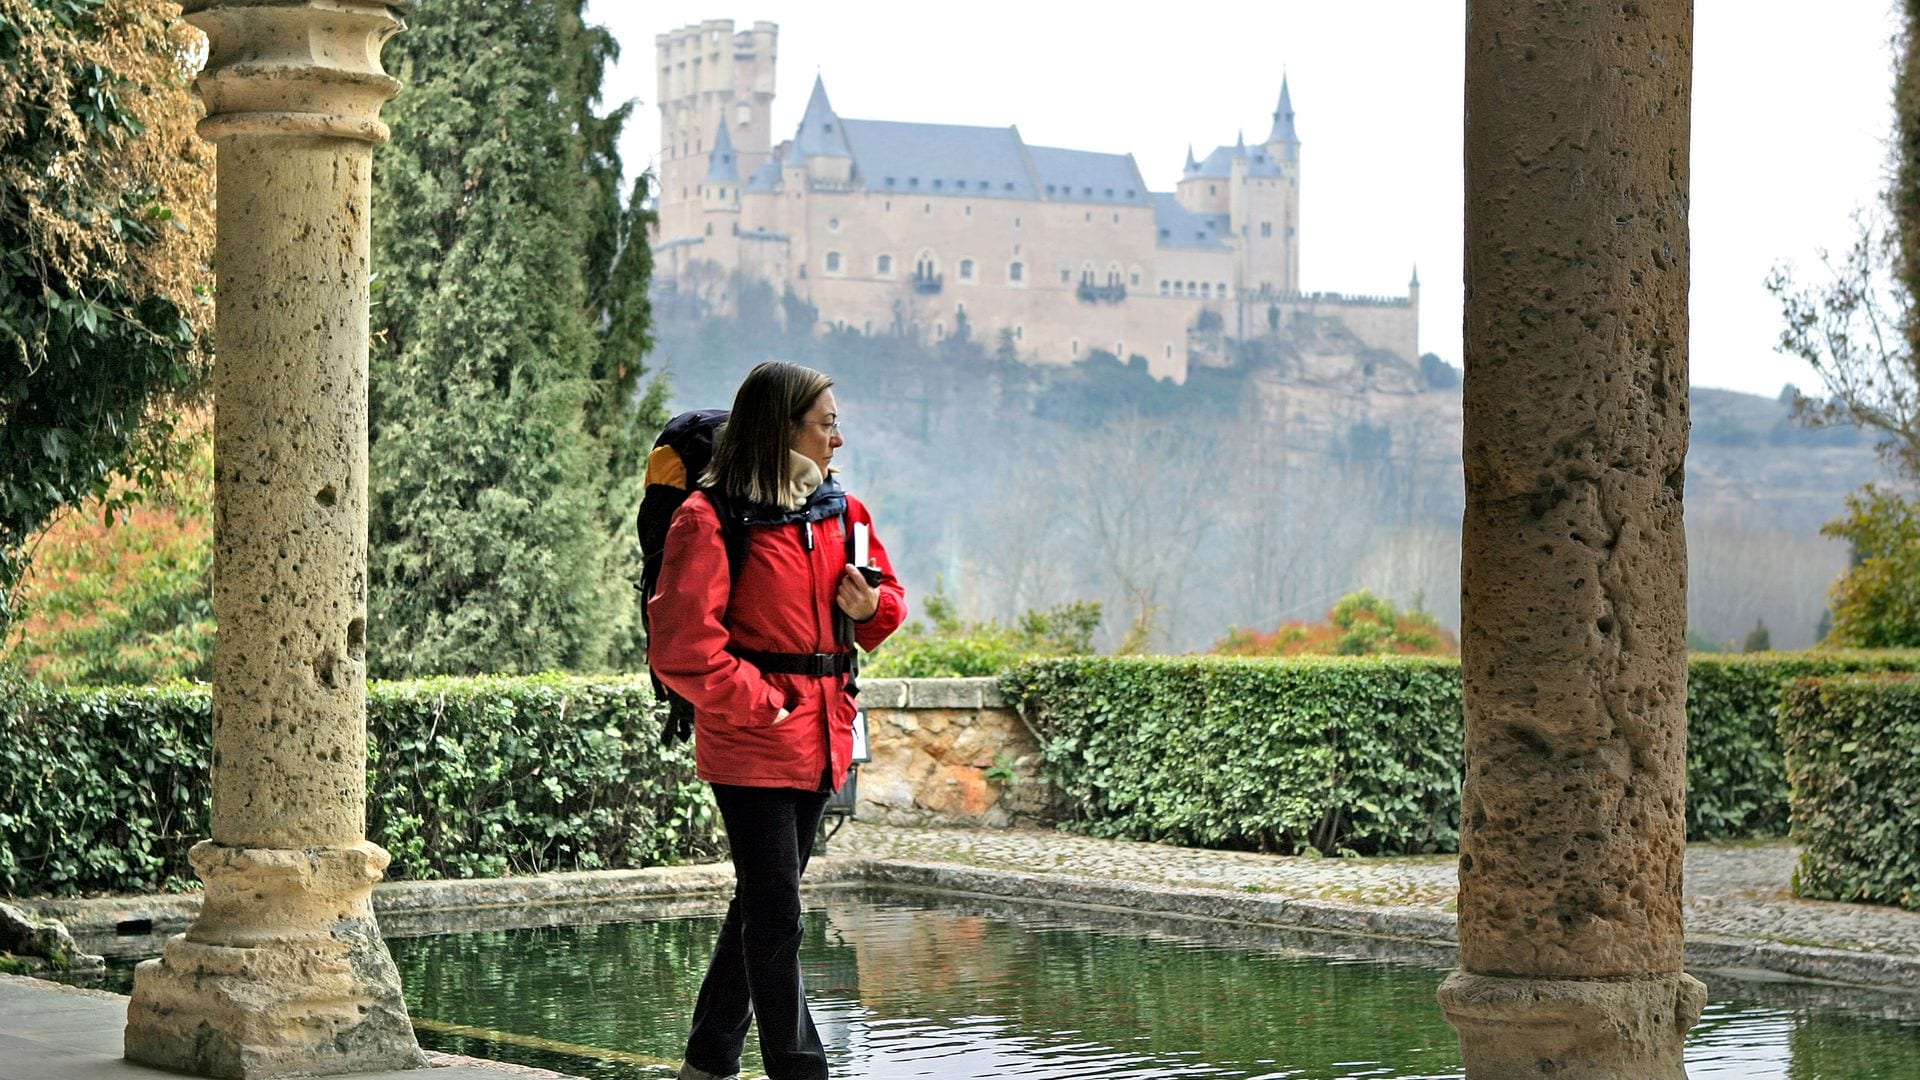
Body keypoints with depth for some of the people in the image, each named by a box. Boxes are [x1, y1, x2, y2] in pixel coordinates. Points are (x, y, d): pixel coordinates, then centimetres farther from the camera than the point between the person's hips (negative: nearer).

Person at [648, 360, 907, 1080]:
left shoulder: (840, 511, 12)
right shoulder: (710, 518, -11)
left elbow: (887, 598, 22)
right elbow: (683, 643, -17)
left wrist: (871, 606, 0)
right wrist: (754, 702, -15)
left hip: (821, 736, 8)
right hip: (751, 742, -8)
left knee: (762, 905, 16)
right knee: (775, 920, -7)